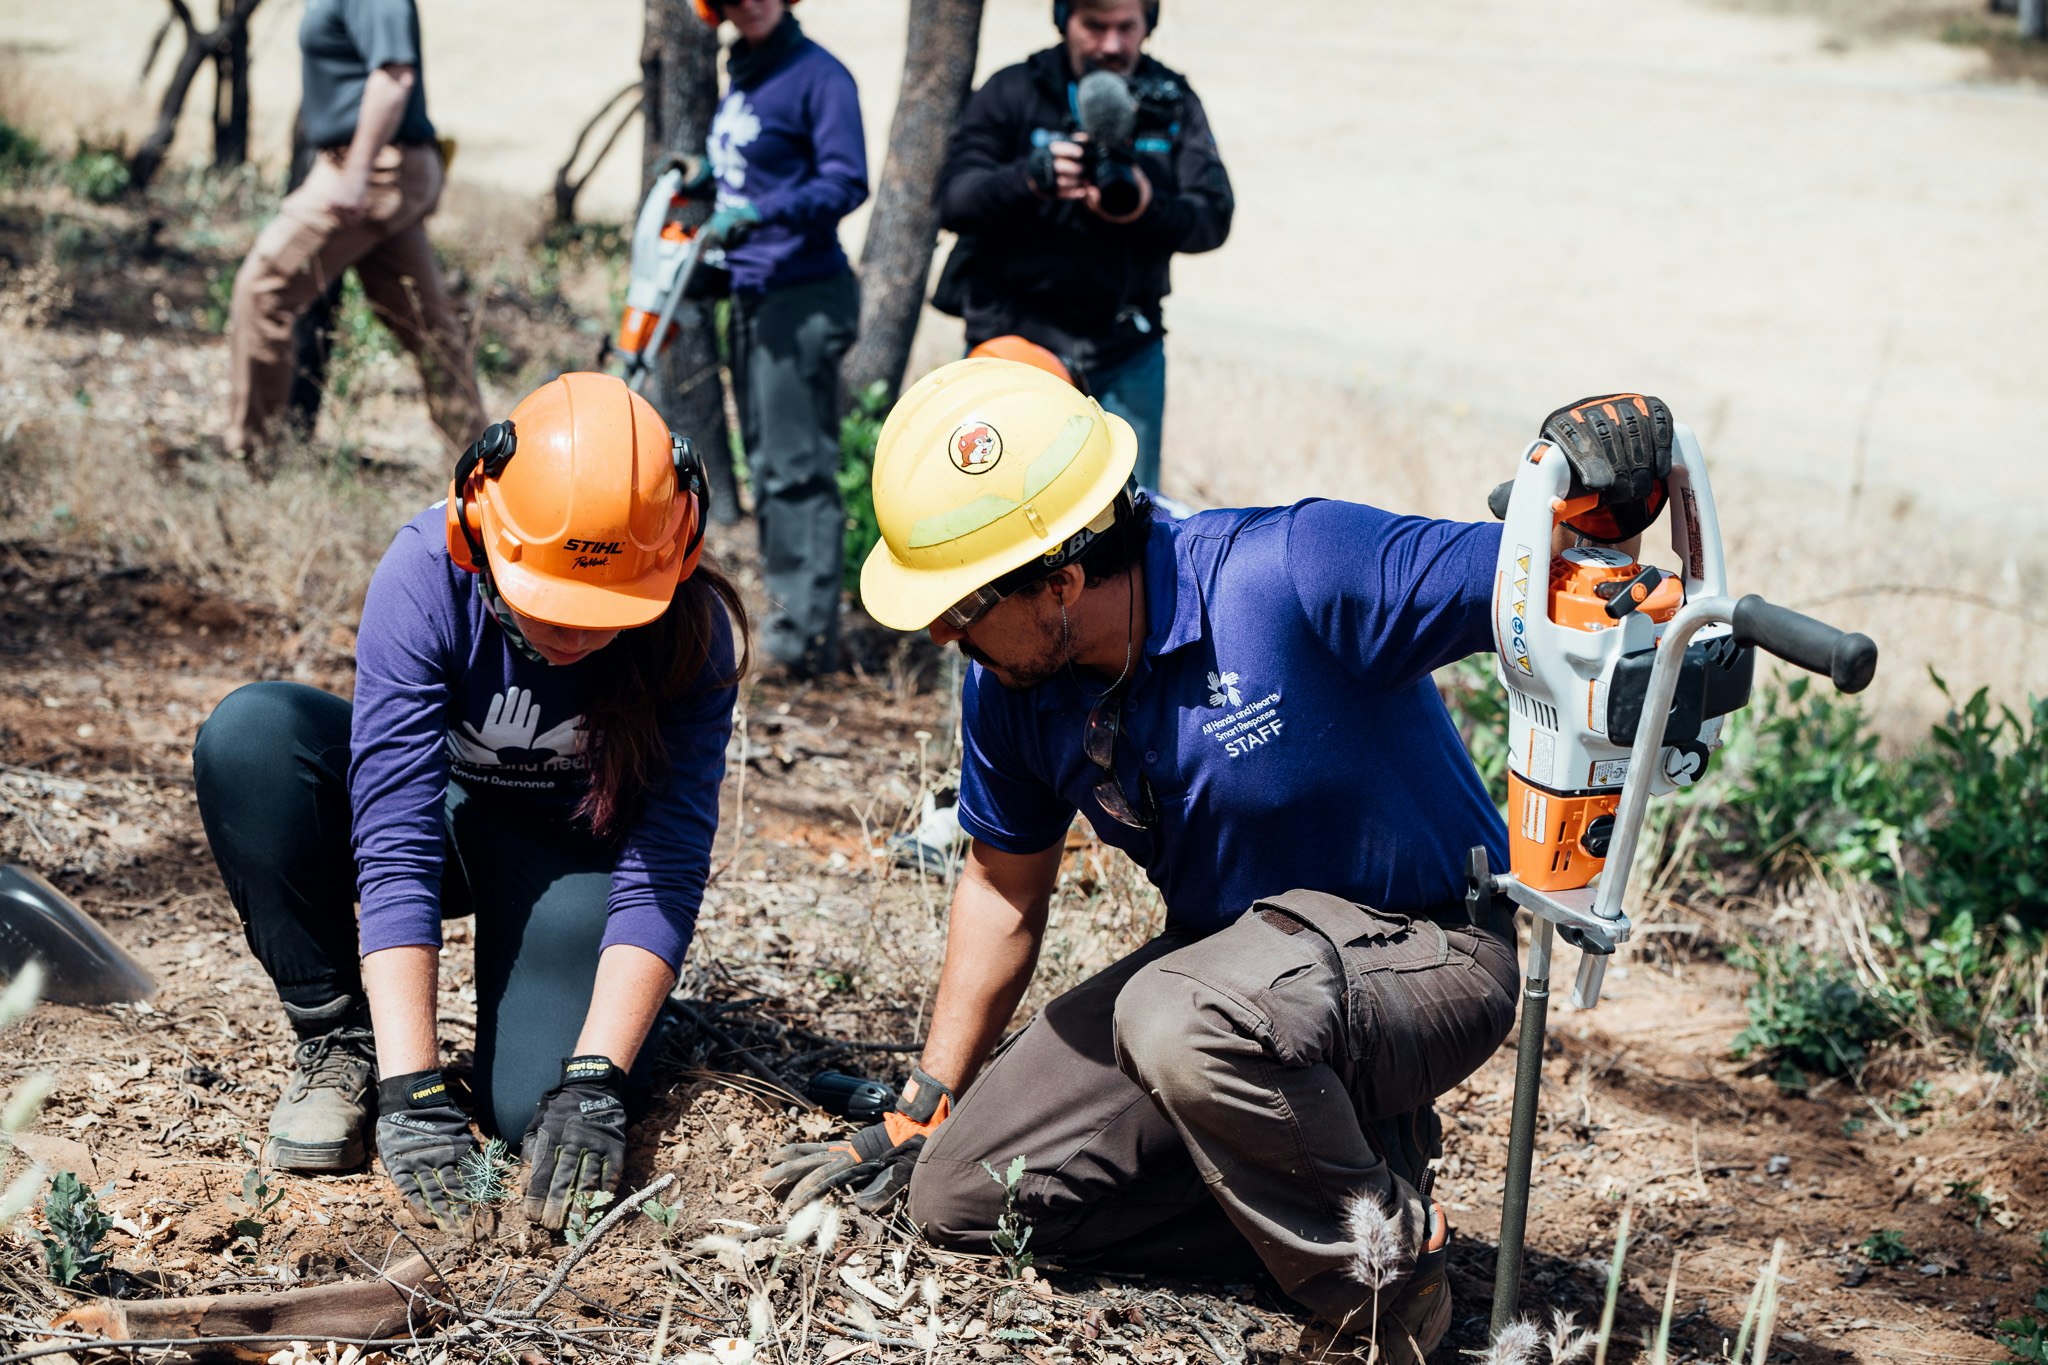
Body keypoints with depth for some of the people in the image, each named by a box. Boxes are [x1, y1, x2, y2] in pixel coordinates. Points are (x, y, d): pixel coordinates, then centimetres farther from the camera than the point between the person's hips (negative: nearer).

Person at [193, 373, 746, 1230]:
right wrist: (411, 1086, -39)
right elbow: (394, 844, -34)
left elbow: (664, 876, -25)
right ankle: (337, 1042, -14)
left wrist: (594, 1080, -36)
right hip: (438, 808, 1)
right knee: (249, 735, -29)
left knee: (543, 1109, -25)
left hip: (572, 856, -1)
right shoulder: (427, 574, -31)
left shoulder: (691, 632, -28)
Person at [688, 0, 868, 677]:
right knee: (766, 463, 11)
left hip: (802, 296, -9)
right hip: (750, 292, 9)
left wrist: (759, 214, -25)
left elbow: (845, 183, -17)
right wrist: (705, 179, 9)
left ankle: (808, 632, -10)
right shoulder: (741, 76, 14)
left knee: (796, 467, -10)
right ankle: (786, 606, 18)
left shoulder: (818, 75, -10)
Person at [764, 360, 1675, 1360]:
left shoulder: (1294, 576, -28)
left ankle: (1385, 1276, -13)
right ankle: (1345, 1157, 4)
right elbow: (1004, 886, 9)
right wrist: (914, 1121, 14)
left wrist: (1591, 472, -49)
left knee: (1177, 1020, -39)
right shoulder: (1008, 680, -7)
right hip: (1227, 964, 7)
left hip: (1424, 955, -7)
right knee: (958, 1195, -1)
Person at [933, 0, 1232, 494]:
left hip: (1126, 351, 2)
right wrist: (1032, 178, -28)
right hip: (1015, 340, -2)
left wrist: (1150, 209, -24)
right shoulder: (1012, 92, 2)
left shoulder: (1173, 104, 8)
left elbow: (1213, 217, -1)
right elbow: (954, 200, -8)